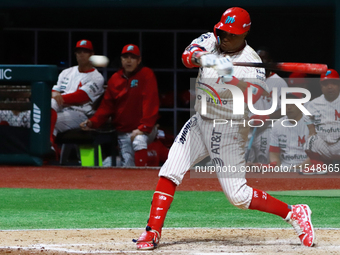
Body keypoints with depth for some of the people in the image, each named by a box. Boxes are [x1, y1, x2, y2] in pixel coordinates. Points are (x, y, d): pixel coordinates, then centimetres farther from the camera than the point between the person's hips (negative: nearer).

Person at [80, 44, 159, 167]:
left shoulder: (146, 75, -6)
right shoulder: (114, 79, 9)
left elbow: (151, 103, -15)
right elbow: (106, 105, 10)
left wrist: (143, 128, -25)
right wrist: (92, 122, -8)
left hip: (143, 130, -5)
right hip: (122, 132, 5)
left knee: (139, 141, -36)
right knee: (127, 165, -4)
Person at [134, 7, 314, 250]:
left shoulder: (250, 61, -16)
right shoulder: (211, 41, -1)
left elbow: (255, 93, -32)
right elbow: (188, 55, -19)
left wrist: (232, 79, -50)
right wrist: (202, 58, -42)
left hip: (229, 130, -5)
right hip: (200, 122, 5)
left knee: (238, 196, -8)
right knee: (169, 174, -6)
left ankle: (294, 213, 7)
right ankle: (153, 232, -1)